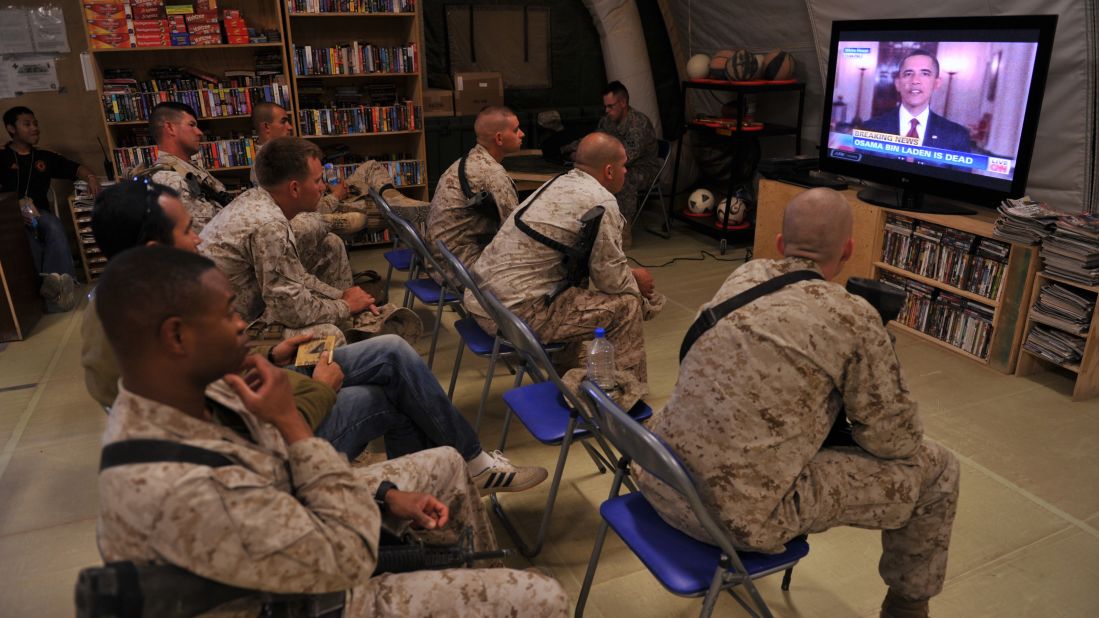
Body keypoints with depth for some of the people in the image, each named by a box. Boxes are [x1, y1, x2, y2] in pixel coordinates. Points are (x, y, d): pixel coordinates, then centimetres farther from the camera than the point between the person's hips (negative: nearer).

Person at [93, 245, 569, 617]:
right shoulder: (177, 493, -41)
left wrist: (385, 497, -5)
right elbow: (350, 555, -31)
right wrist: (291, 419, -30)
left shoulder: (192, 391, -12)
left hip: (300, 530, 8)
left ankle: (485, 579, 41)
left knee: (446, 463, 20)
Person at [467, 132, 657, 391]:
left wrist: (628, 276, 19)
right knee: (627, 304, -1)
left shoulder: (558, 183, 14)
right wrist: (636, 281, 12)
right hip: (517, 314, -9)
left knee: (579, 289, 29)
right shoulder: (601, 202, -13)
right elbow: (610, 278, -9)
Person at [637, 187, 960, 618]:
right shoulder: (853, 317, -11)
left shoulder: (743, 276, 6)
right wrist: (859, 418, 20)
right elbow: (898, 441, -2)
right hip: (742, 517, -6)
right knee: (935, 469, 10)